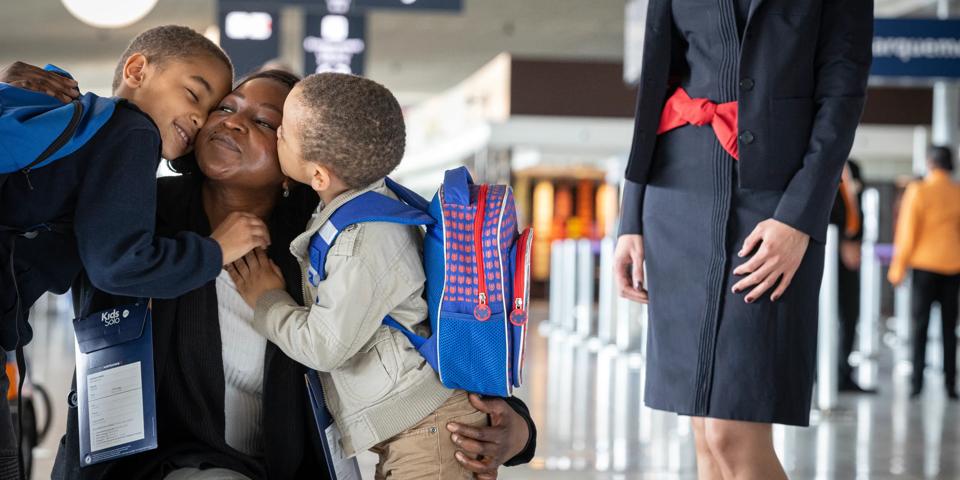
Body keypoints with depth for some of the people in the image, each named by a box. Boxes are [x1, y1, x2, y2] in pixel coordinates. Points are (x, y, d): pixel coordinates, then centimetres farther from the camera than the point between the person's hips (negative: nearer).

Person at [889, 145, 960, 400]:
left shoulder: (918, 191, -6)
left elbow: (908, 231, -7)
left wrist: (898, 267, 1)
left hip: (925, 264, -2)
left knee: (920, 324, 2)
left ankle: (917, 382, -5)